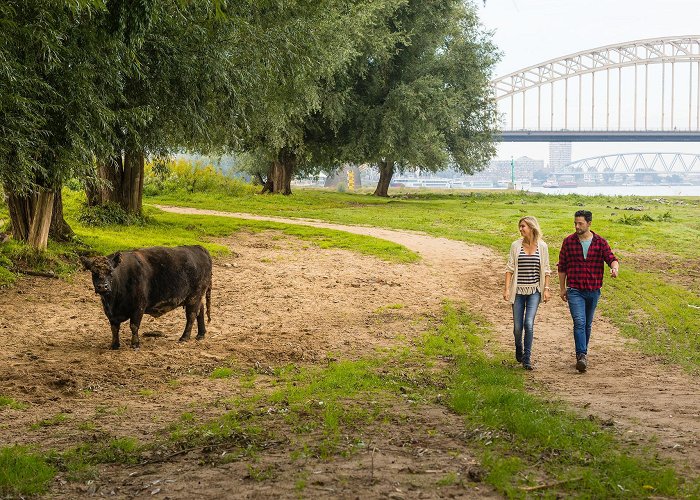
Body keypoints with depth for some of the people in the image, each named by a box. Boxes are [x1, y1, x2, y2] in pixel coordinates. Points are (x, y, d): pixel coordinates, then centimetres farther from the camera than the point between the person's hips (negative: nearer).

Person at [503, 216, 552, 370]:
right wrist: (506, 288, -5)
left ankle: (527, 358, -7)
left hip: (534, 291, -1)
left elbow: (546, 270, 8)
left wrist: (546, 288, 2)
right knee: (518, 326, 4)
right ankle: (519, 351, 32)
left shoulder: (542, 246, 1)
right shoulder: (516, 245, 1)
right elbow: (510, 268, 2)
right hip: (518, 290, 1)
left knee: (529, 323, -14)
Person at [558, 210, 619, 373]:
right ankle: (581, 356, -22)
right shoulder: (568, 241, 0)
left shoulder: (600, 242, 1)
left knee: (587, 324, 13)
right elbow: (562, 266, 7)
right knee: (579, 322, -16)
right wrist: (562, 288, 8)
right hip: (575, 290, -2)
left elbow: (611, 258, -8)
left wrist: (615, 268, -33)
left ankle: (583, 353, 27)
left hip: (593, 290, 2)